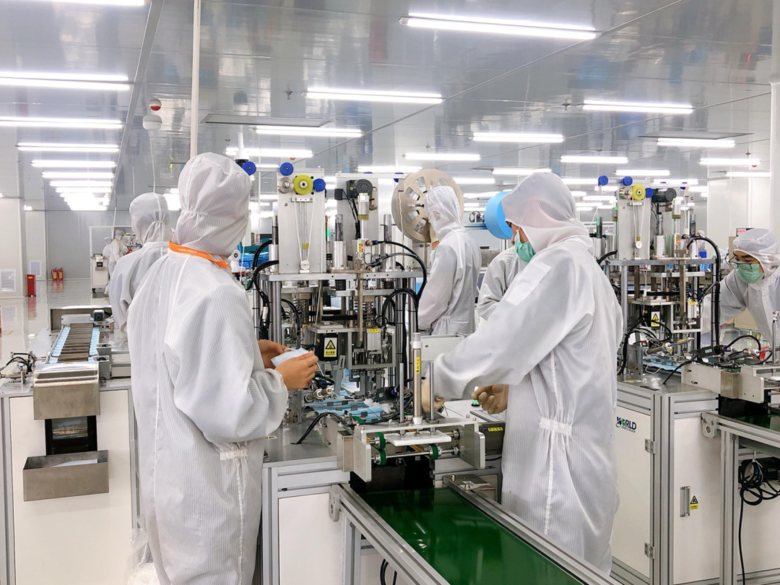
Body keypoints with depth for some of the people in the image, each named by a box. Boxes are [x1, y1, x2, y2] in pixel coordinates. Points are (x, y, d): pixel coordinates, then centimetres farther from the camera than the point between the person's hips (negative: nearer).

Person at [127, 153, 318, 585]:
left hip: (166, 480, 8)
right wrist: (281, 380, -11)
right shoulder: (217, 294, -26)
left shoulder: (159, 277, 3)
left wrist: (247, 355, 12)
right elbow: (227, 414, -26)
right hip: (206, 496, -8)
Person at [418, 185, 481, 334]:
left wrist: (418, 322, -1)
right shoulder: (470, 243, 8)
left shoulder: (447, 247, -18)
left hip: (450, 330, -9)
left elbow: (436, 295, -16)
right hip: (468, 326, 9)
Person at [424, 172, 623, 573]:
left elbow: (499, 340, -21)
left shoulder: (557, 264, -15)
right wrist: (514, 386, 12)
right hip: (589, 447, 10)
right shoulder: (591, 269, 16)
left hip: (558, 460, -10)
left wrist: (436, 382, -9)